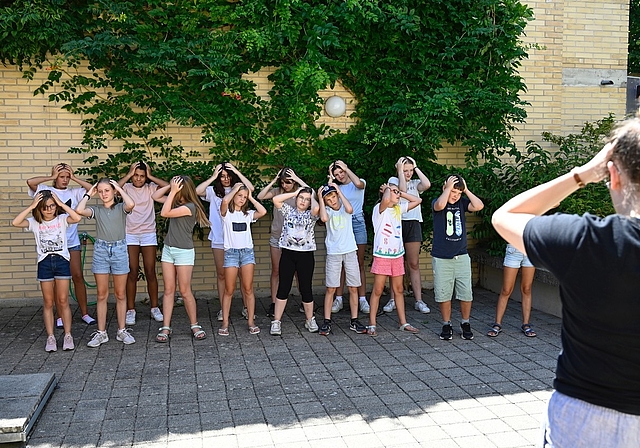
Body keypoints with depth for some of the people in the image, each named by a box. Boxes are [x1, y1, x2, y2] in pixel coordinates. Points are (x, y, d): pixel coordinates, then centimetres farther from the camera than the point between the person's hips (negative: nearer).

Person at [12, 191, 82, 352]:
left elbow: (77, 218, -21)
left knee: (63, 301, 3)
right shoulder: (35, 222, 2)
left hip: (62, 260, -1)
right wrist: (31, 206, -14)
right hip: (44, 263, 1)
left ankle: (68, 335, 11)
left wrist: (61, 203, -16)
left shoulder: (62, 219, -1)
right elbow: (15, 223, -15)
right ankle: (50, 337, 13)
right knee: (48, 303, 7)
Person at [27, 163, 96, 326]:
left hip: (72, 241, 2)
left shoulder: (74, 192, 6)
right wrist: (52, 177, -9)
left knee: (78, 276, 2)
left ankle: (85, 313, 10)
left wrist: (74, 178, -5)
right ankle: (61, 316, 15)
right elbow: (30, 182, -16)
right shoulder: (46, 191, 0)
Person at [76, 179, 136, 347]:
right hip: (101, 251, 2)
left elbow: (131, 204, -22)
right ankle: (101, 332, 13)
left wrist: (119, 188, -9)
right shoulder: (97, 210, 6)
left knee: (120, 294, 6)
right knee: (101, 295, 6)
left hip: (119, 250, -2)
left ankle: (122, 331, 16)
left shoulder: (121, 208, 2)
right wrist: (89, 194, 0)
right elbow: (79, 210, -14)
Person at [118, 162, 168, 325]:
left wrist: (150, 176, -6)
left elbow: (169, 186, -11)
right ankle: (130, 310, 8)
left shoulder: (150, 188, 4)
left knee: (150, 272, 3)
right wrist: (129, 174, -11)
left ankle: (155, 308, 14)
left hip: (149, 234, 1)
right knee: (132, 273, 0)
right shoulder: (126, 187, 2)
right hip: (130, 235, -1)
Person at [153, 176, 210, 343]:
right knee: (168, 290, 5)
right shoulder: (176, 202, 7)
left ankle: (195, 325, 13)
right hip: (168, 249, 7)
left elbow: (165, 213, -21)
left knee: (185, 291, -1)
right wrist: (170, 186, 0)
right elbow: (155, 196, 13)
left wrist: (172, 191, -18)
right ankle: (166, 328, 7)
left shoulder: (190, 206, -16)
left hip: (184, 252, -7)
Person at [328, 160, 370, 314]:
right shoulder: (337, 187, 12)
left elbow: (358, 183, -23)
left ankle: (362, 299, 2)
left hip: (357, 222, -2)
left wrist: (345, 167, -13)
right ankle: (338, 299, 2)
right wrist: (330, 179, -5)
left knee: (360, 263, 0)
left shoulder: (360, 183, 3)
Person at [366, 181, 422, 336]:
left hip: (398, 255, 6)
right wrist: (387, 189, -11)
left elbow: (417, 200, 13)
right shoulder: (379, 208, -9)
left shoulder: (398, 208, 11)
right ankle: (372, 324, 7)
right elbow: (386, 200, -32)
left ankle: (403, 323, 19)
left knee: (399, 290, 12)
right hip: (382, 255, -6)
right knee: (377, 290, -1)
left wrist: (401, 193, 6)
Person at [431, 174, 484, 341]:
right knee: (443, 294, 4)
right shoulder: (436, 202, -3)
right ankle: (446, 326, 20)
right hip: (441, 258, -2)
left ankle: (465, 324, 22)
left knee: (466, 294, 4)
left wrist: (466, 190, -6)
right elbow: (440, 205, -27)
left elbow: (479, 206, -10)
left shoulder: (462, 202, 6)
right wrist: (448, 187, -16)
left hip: (461, 257, 3)